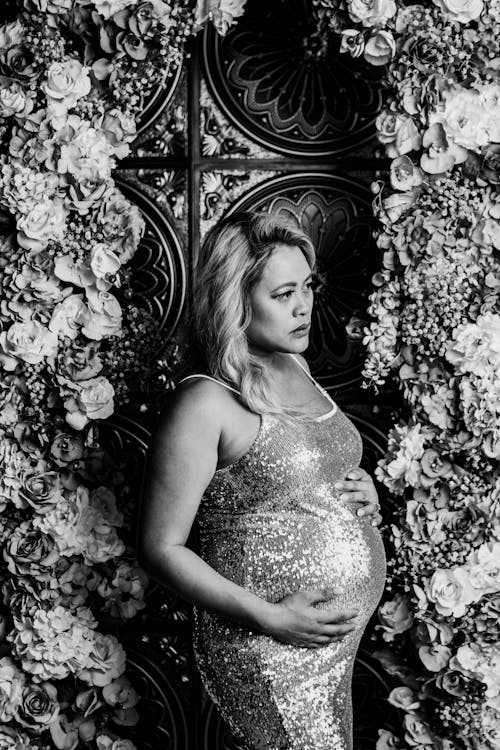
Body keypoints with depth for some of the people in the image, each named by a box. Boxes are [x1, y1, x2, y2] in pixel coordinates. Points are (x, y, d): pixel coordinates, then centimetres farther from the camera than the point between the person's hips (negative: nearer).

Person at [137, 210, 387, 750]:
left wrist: (362, 489, 3)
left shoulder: (295, 367, 7)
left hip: (341, 631, 8)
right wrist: (271, 619, -21)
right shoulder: (204, 403, -17)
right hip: (270, 653, -8)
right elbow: (161, 547, -15)